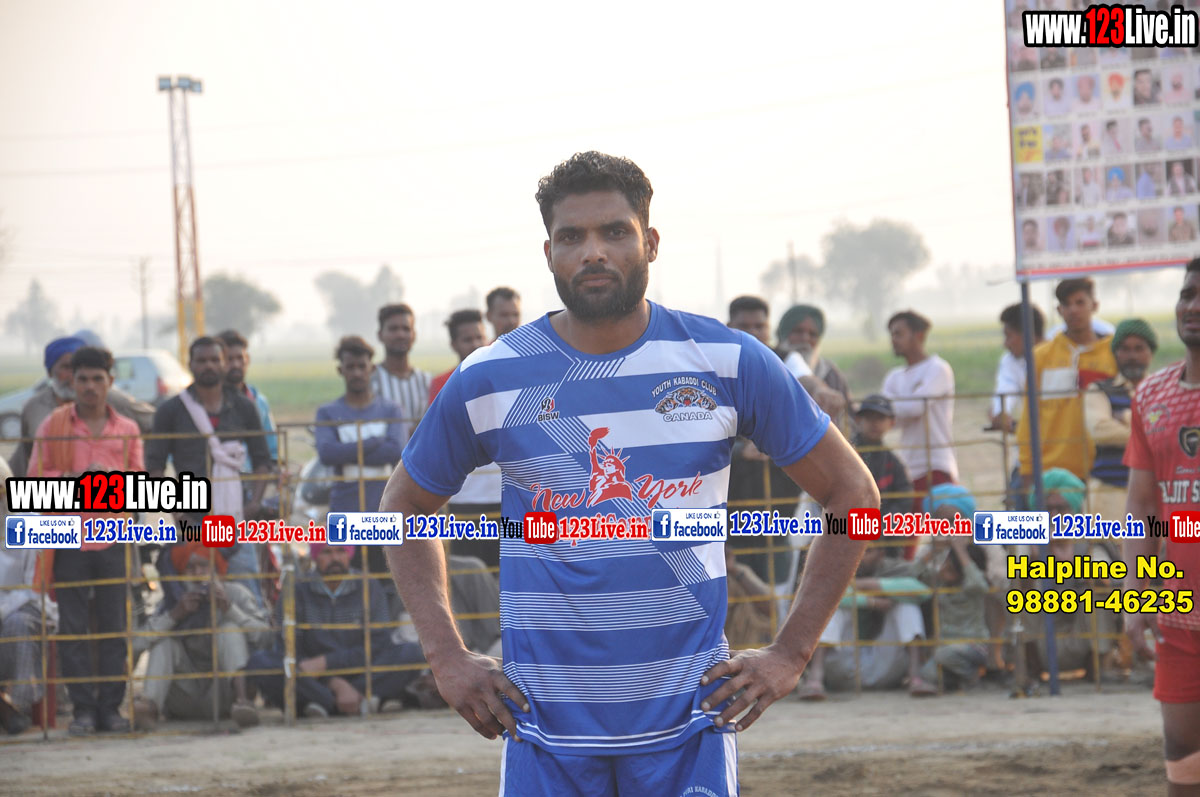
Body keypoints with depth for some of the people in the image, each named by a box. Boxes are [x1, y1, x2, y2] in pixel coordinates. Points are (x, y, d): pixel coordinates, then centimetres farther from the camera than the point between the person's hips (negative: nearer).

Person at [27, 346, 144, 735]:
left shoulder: (127, 430, 9)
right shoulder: (53, 426, 5)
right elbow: (35, 478, 3)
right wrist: (72, 478, -12)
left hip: (113, 541, 1)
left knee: (114, 626, 1)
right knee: (73, 628, -1)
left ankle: (110, 707, 8)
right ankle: (83, 708, 4)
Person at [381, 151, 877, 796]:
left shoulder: (728, 364, 0)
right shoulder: (489, 381, 0)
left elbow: (852, 494, 8)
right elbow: (405, 506, 16)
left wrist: (790, 654, 2)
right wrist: (447, 658, 5)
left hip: (688, 718, 0)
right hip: (547, 723, 0)